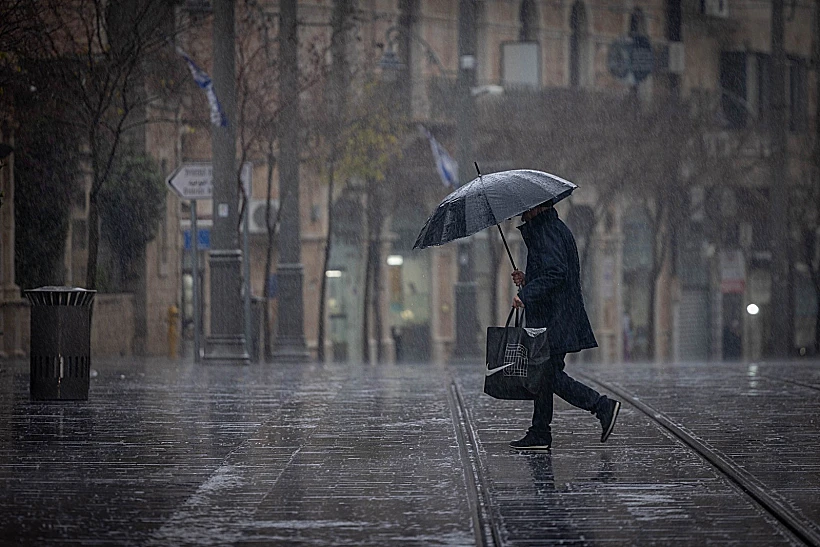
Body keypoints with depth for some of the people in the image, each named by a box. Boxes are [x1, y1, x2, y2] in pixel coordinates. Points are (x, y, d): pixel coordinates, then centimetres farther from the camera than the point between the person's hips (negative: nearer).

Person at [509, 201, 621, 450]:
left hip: (553, 320, -11)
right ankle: (540, 434, 14)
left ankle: (603, 406, -9)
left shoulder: (547, 231, -15)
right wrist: (527, 279, 13)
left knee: (551, 374, -9)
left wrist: (526, 294, -21)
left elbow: (556, 273, -25)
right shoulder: (554, 228, 18)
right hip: (548, 318, 11)